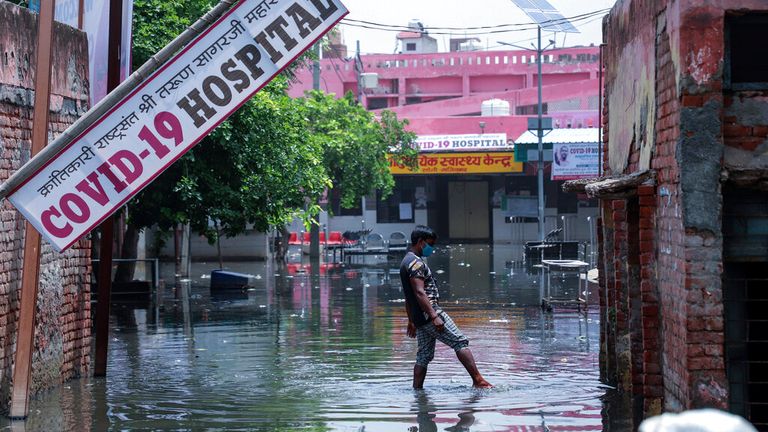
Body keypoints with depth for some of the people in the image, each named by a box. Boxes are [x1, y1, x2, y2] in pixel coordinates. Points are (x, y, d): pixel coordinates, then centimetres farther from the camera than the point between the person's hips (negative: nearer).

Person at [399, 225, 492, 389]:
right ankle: (478, 380, -13)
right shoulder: (416, 262, -12)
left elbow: (409, 297, 25)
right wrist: (434, 316, -26)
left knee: (424, 356, 10)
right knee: (460, 341, -9)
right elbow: (419, 292, -22)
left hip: (420, 318, 10)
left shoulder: (406, 262, 21)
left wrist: (411, 321, 29)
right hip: (429, 312, -10)